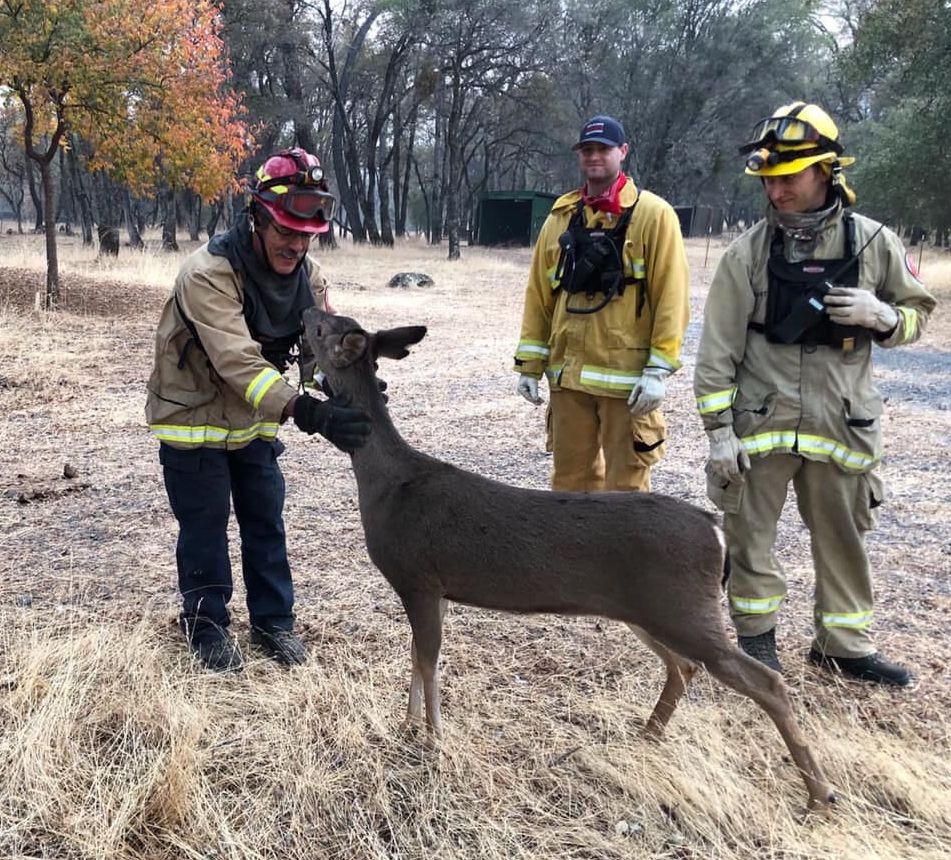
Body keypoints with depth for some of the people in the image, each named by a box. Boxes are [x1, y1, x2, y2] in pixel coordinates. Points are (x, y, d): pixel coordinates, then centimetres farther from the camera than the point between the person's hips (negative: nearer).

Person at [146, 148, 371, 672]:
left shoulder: (306, 275, -9)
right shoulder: (208, 273, -31)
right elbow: (236, 359, -42)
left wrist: (347, 393, -39)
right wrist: (304, 411, -54)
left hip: (255, 420, 6)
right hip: (193, 419, -5)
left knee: (266, 522, 11)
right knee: (205, 527, 4)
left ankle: (273, 620, 26)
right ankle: (206, 624, 24)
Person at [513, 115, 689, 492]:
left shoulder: (653, 214, -3)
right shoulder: (561, 216, 11)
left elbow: (671, 297, -7)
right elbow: (539, 295, 12)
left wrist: (659, 369, -13)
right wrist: (529, 364, 7)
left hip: (627, 377, -4)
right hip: (568, 374, 5)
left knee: (625, 485, 3)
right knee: (570, 479, 14)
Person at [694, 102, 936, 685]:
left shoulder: (873, 243, 1)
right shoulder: (748, 254, -3)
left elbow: (918, 312, 12)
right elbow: (719, 349, -3)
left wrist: (882, 316, -12)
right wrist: (719, 429, -7)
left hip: (842, 421, 1)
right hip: (760, 419, -1)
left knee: (843, 537, 12)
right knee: (750, 534, 7)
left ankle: (844, 644, 29)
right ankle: (757, 635, 27)